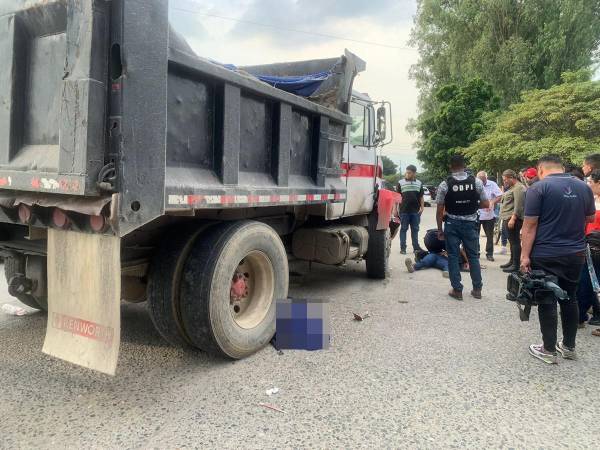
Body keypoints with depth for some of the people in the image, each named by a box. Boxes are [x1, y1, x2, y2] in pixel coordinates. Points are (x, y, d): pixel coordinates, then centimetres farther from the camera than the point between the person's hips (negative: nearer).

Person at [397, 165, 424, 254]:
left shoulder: (419, 183, 10)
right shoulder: (401, 182, 1)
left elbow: (421, 197, 13)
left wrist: (422, 207, 1)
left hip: (416, 211, 3)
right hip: (404, 211, -2)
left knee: (415, 230, 9)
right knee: (403, 229, 3)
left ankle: (416, 247, 17)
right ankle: (403, 248, 7)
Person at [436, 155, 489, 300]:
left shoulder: (445, 185, -9)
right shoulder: (477, 182, -5)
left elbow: (440, 210, -6)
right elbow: (486, 204, 0)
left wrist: (440, 229, 3)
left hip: (452, 224, -2)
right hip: (471, 223, 2)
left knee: (453, 256, 8)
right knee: (473, 255, 14)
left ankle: (457, 290, 11)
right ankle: (477, 289, 21)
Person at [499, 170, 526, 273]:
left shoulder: (518, 188, -12)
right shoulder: (512, 188, 21)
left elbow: (518, 206, -21)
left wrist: (512, 218, -25)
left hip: (513, 219, -11)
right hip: (508, 219, 11)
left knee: (515, 241, -8)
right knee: (512, 241, 16)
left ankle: (516, 265, -5)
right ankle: (512, 261, 25)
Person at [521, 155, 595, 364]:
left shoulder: (539, 188, -11)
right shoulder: (584, 187, 6)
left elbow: (530, 225, -15)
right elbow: (590, 218, 19)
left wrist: (525, 255, -12)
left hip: (545, 256, -5)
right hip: (576, 253, 5)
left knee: (547, 301, 4)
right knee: (570, 298, 17)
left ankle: (549, 350, 12)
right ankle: (569, 347, 28)